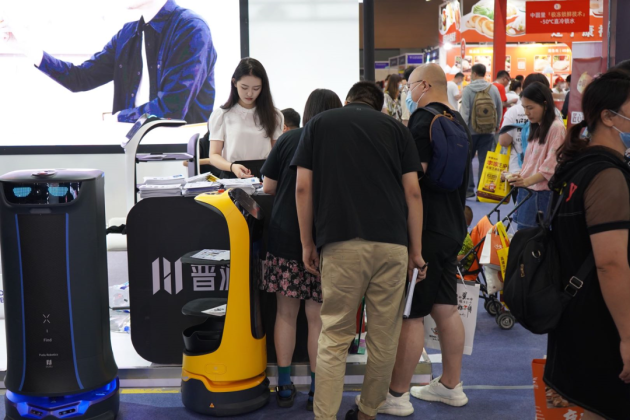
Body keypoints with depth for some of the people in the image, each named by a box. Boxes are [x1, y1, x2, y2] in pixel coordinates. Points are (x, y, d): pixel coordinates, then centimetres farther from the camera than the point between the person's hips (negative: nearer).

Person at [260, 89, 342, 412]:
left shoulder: (288, 140, 1)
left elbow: (268, 188, 2)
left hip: (285, 237, 1)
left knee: (286, 313, 10)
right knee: (318, 318, 5)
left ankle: (284, 387, 17)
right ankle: (317, 391, 12)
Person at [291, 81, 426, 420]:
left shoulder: (318, 124, 13)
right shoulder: (395, 127, 14)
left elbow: (303, 188, 5)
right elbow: (413, 192, 6)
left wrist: (307, 243, 11)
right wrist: (416, 250, 9)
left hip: (341, 242, -1)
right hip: (392, 242, 1)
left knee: (334, 337, 5)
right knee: (384, 337, 12)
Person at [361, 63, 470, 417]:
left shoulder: (424, 118, -14)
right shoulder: (458, 121, 15)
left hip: (425, 229, -9)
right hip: (453, 228, 9)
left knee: (410, 313, -3)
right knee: (446, 308, 15)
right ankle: (451, 386, 24)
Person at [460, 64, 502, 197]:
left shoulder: (468, 89, -9)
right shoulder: (494, 89, 0)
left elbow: (464, 112, -13)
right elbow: (500, 110, 5)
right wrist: (497, 126, 18)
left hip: (471, 130, -2)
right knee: (484, 161, 5)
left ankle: (469, 188, 9)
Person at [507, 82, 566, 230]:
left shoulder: (557, 127, -11)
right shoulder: (536, 127, 16)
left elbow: (551, 165, -17)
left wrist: (528, 180, -25)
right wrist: (520, 178, 5)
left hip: (543, 194, -8)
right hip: (527, 191, 8)